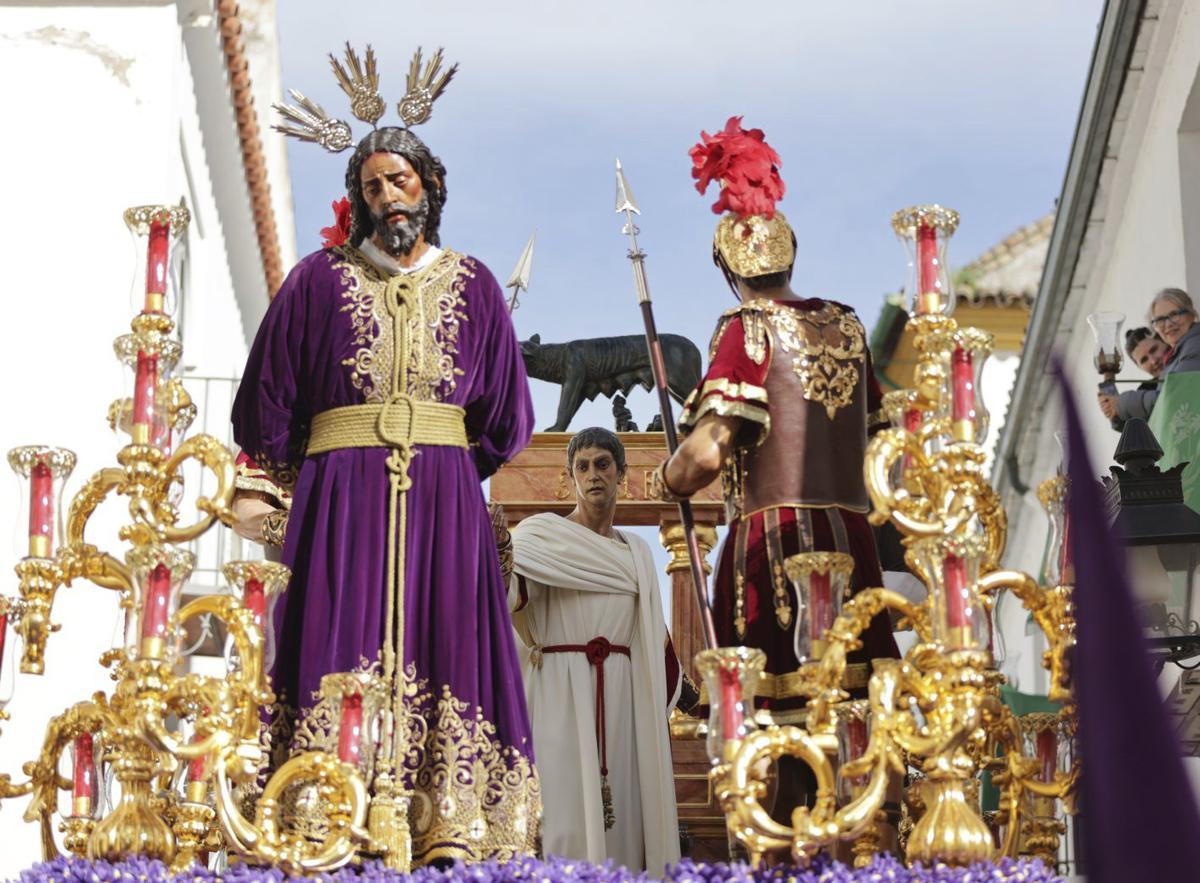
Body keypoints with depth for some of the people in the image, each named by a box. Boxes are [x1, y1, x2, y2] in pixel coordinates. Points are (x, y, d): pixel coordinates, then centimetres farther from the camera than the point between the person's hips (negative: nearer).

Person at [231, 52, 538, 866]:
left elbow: (505, 418, 13)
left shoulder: (472, 285, 13)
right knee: (345, 645, -10)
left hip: (445, 497, 1)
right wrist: (310, 478, 10)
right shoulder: (320, 279, 9)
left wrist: (449, 468, 9)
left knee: (445, 646, -5)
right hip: (342, 491, -1)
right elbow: (267, 404, 8)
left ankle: (454, 832, -8)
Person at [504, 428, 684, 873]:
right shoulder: (542, 532, 2)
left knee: (618, 815, 0)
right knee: (564, 815, -12)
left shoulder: (636, 550, 17)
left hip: (621, 699, 5)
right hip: (560, 691, -4)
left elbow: (656, 638, 22)